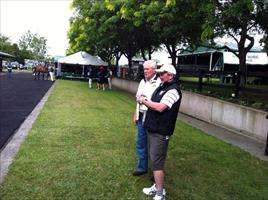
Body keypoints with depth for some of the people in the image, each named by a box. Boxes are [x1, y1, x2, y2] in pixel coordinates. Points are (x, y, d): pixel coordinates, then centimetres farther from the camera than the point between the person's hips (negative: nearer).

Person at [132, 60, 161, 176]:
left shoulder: (159, 83, -13)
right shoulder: (143, 82, 11)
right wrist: (136, 115, 16)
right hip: (142, 117, 7)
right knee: (141, 144, 15)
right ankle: (142, 168, 31)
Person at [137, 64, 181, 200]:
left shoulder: (173, 91, -16)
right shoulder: (162, 86, 13)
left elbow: (160, 107, -25)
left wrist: (144, 101, -14)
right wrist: (145, 101, -2)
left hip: (160, 132, -10)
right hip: (152, 129, 10)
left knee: (157, 162, -5)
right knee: (154, 160, 18)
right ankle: (157, 187, 32)